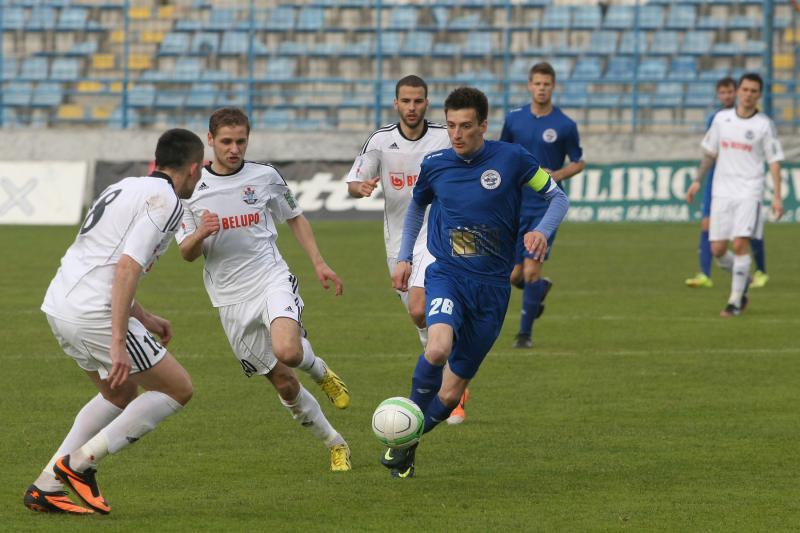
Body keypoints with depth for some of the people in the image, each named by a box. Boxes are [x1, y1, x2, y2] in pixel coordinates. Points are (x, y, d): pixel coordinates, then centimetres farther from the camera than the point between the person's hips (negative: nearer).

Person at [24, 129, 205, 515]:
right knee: (178, 389, 3)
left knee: (122, 393, 26)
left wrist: (143, 317, 32)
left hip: (59, 305, 9)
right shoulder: (165, 200, -9)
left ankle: (46, 487, 19)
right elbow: (127, 268, -20)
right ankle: (80, 463, -1)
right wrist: (118, 342, -22)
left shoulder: (125, 188, 20)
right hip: (92, 313, -9)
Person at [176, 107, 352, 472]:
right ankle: (335, 444, 21)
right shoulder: (192, 189, 0)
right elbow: (187, 253, 2)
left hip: (272, 280, -1)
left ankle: (321, 371, 5)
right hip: (232, 300, 1)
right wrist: (200, 234, -20)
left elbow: (294, 218, 17)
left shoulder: (265, 177, 1)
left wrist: (319, 263, 8)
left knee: (288, 351, -31)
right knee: (283, 383, 3)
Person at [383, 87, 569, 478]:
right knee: (438, 348, -32)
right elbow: (417, 207, 24)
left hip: (492, 286, 0)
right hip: (446, 274, 0)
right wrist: (404, 258, 18)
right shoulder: (434, 165, 2)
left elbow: (558, 197, 5)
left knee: (451, 392, 1)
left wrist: (542, 231, -14)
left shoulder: (511, 159, -5)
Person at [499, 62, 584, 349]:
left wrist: (556, 175, -14)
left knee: (531, 270, -12)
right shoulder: (514, 118, 3)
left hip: (547, 207, -3)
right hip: (517, 206, 3)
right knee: (515, 276, 4)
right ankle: (541, 288, 39)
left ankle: (525, 332, 2)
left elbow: (579, 162, 3)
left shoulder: (565, 125, -6)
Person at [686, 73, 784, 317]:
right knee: (717, 250, 0)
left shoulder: (764, 125, -2)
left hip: (749, 193, -3)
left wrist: (777, 196, -8)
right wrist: (698, 180, 13)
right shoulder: (722, 119, 6)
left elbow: (774, 161, -1)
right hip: (722, 193, 3)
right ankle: (743, 279, 30)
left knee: (741, 244, -16)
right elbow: (710, 152, 18)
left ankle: (735, 301, -6)